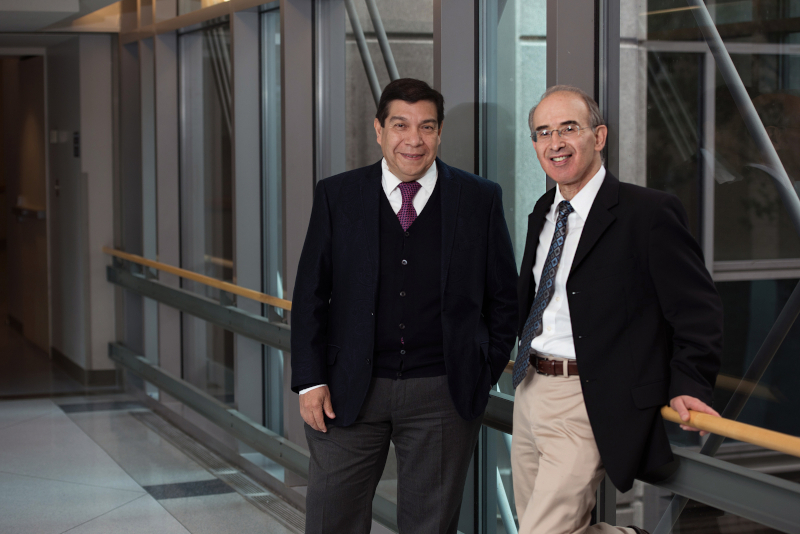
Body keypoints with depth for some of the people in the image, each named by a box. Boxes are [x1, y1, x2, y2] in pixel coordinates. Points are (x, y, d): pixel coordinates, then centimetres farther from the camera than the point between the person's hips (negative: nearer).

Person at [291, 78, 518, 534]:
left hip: (442, 395, 0)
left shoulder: (480, 199, 1)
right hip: (350, 393, 1)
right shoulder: (336, 196, 2)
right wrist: (310, 380, -3)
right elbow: (311, 294, 3)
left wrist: (486, 373, 3)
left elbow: (505, 296, 7)